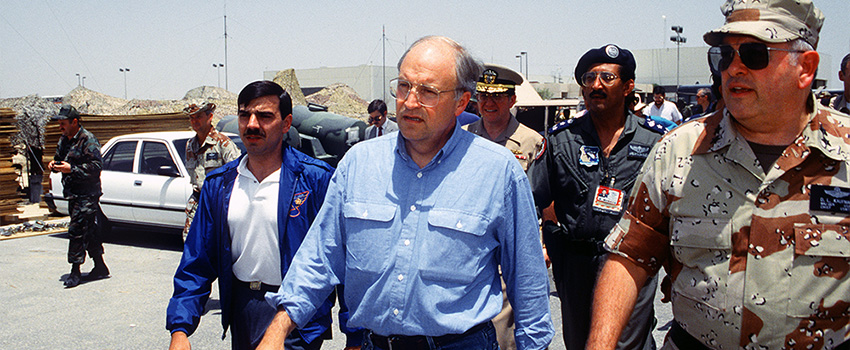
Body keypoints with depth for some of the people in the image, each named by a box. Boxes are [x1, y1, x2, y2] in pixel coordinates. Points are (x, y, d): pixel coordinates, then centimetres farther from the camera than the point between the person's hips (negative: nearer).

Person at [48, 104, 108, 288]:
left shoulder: (87, 140, -12)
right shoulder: (64, 140, 15)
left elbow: (96, 166, -19)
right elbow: (60, 159, 26)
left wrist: (71, 169, -24)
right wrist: (55, 165, 3)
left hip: (87, 195, -9)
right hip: (73, 194, 9)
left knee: (76, 231, -10)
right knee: (88, 232, 13)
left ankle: (75, 271, -3)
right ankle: (100, 267, 21)